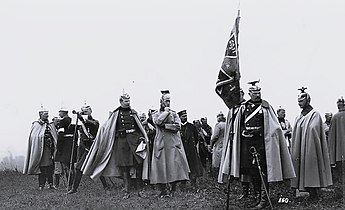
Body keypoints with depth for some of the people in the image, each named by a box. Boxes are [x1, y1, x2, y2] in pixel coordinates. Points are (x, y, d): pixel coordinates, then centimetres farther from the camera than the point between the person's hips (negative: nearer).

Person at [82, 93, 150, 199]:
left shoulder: (133, 112, 11)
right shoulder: (115, 114, 4)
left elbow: (140, 126, 17)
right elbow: (106, 127, 2)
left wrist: (145, 137, 11)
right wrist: (98, 137, -7)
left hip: (134, 139, 1)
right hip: (122, 140, -1)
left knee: (138, 164, -6)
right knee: (124, 167, 1)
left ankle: (140, 190, 5)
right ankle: (127, 191, 8)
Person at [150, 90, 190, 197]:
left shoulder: (174, 113, 16)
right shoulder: (156, 114, 12)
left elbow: (178, 126, 1)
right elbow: (157, 122, -11)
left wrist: (165, 126, -6)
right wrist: (166, 112, -4)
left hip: (174, 143, 2)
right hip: (161, 143, -1)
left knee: (174, 165, -6)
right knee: (161, 165, -6)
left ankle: (172, 189, 1)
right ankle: (163, 190, 0)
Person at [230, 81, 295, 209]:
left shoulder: (265, 106, -2)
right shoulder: (243, 107, 10)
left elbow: (273, 127, -4)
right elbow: (237, 125, 19)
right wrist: (244, 131, 3)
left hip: (261, 142, -4)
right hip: (247, 143, 4)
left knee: (263, 171, -5)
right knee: (252, 172, 9)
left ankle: (264, 199, -1)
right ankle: (257, 197, 19)